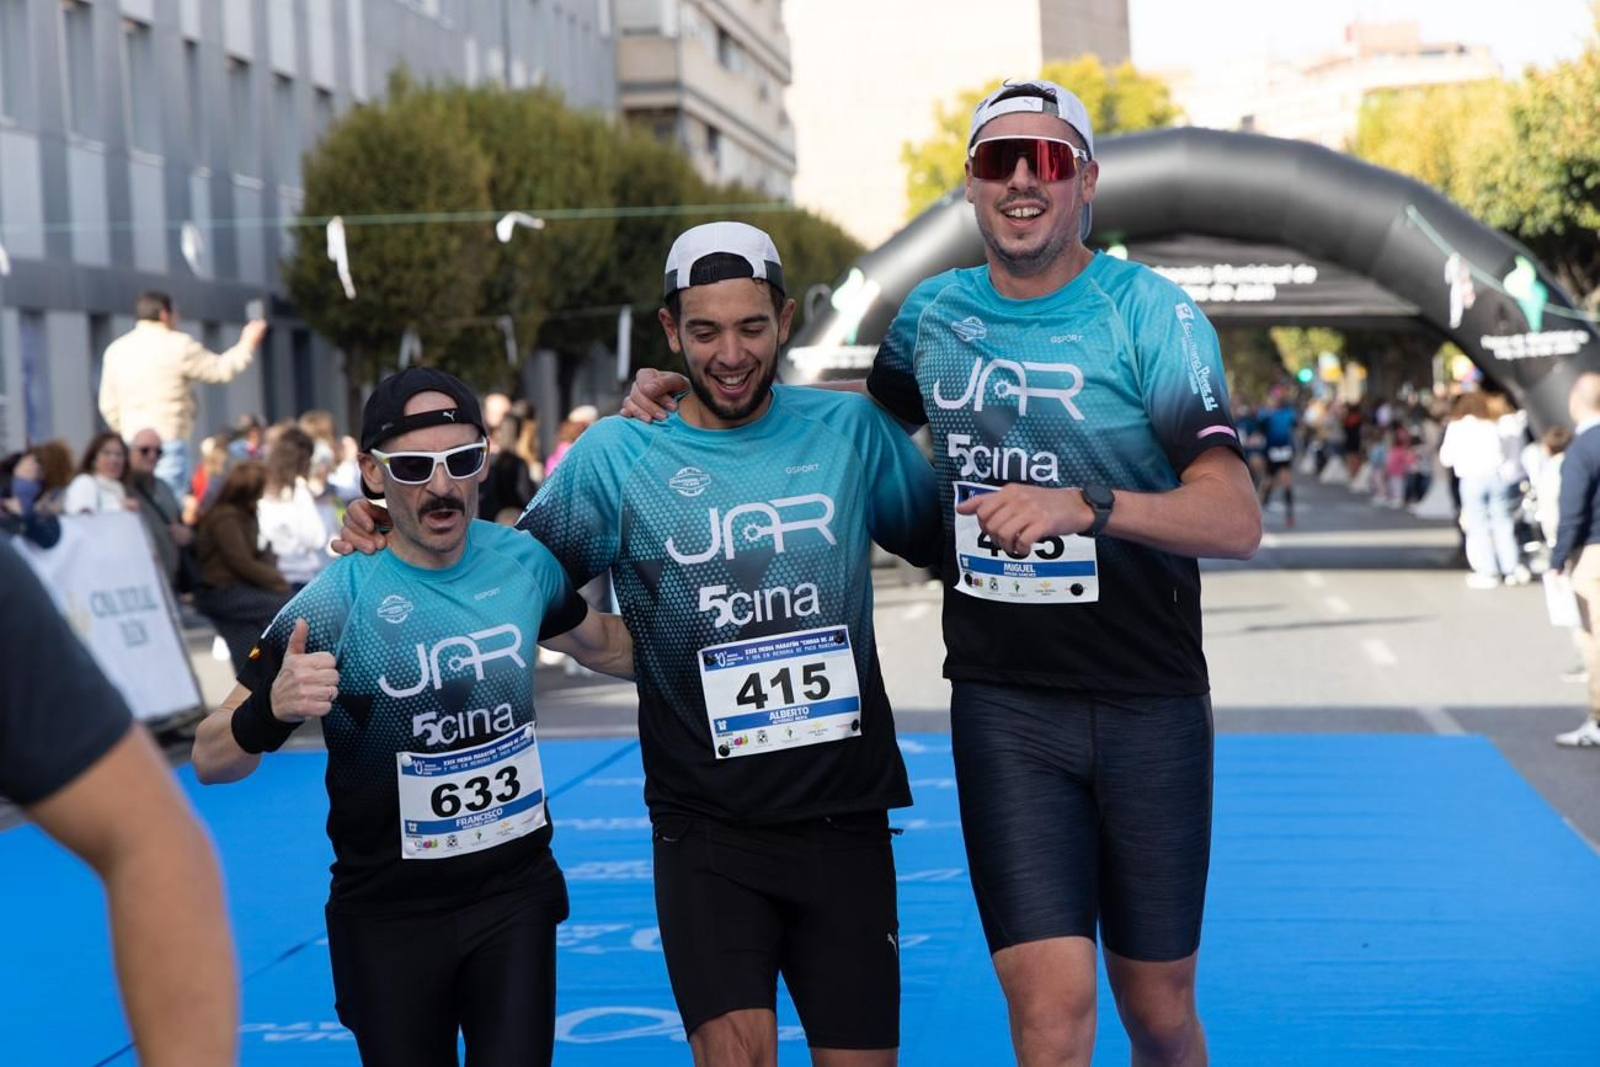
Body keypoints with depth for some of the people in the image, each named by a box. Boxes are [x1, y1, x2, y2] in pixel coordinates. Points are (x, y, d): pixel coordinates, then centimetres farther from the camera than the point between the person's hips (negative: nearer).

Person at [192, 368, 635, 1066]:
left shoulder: (525, 562, -4)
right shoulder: (335, 601, -17)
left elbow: (604, 646, 18)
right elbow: (210, 761, -15)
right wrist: (271, 712, -34)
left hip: (517, 896, 2)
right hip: (389, 917, -2)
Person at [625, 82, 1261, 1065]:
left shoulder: (1152, 313, -8)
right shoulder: (934, 314, 5)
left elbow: (1236, 521, -18)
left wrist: (1084, 506, -34)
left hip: (1149, 706, -2)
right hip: (1003, 706, 2)